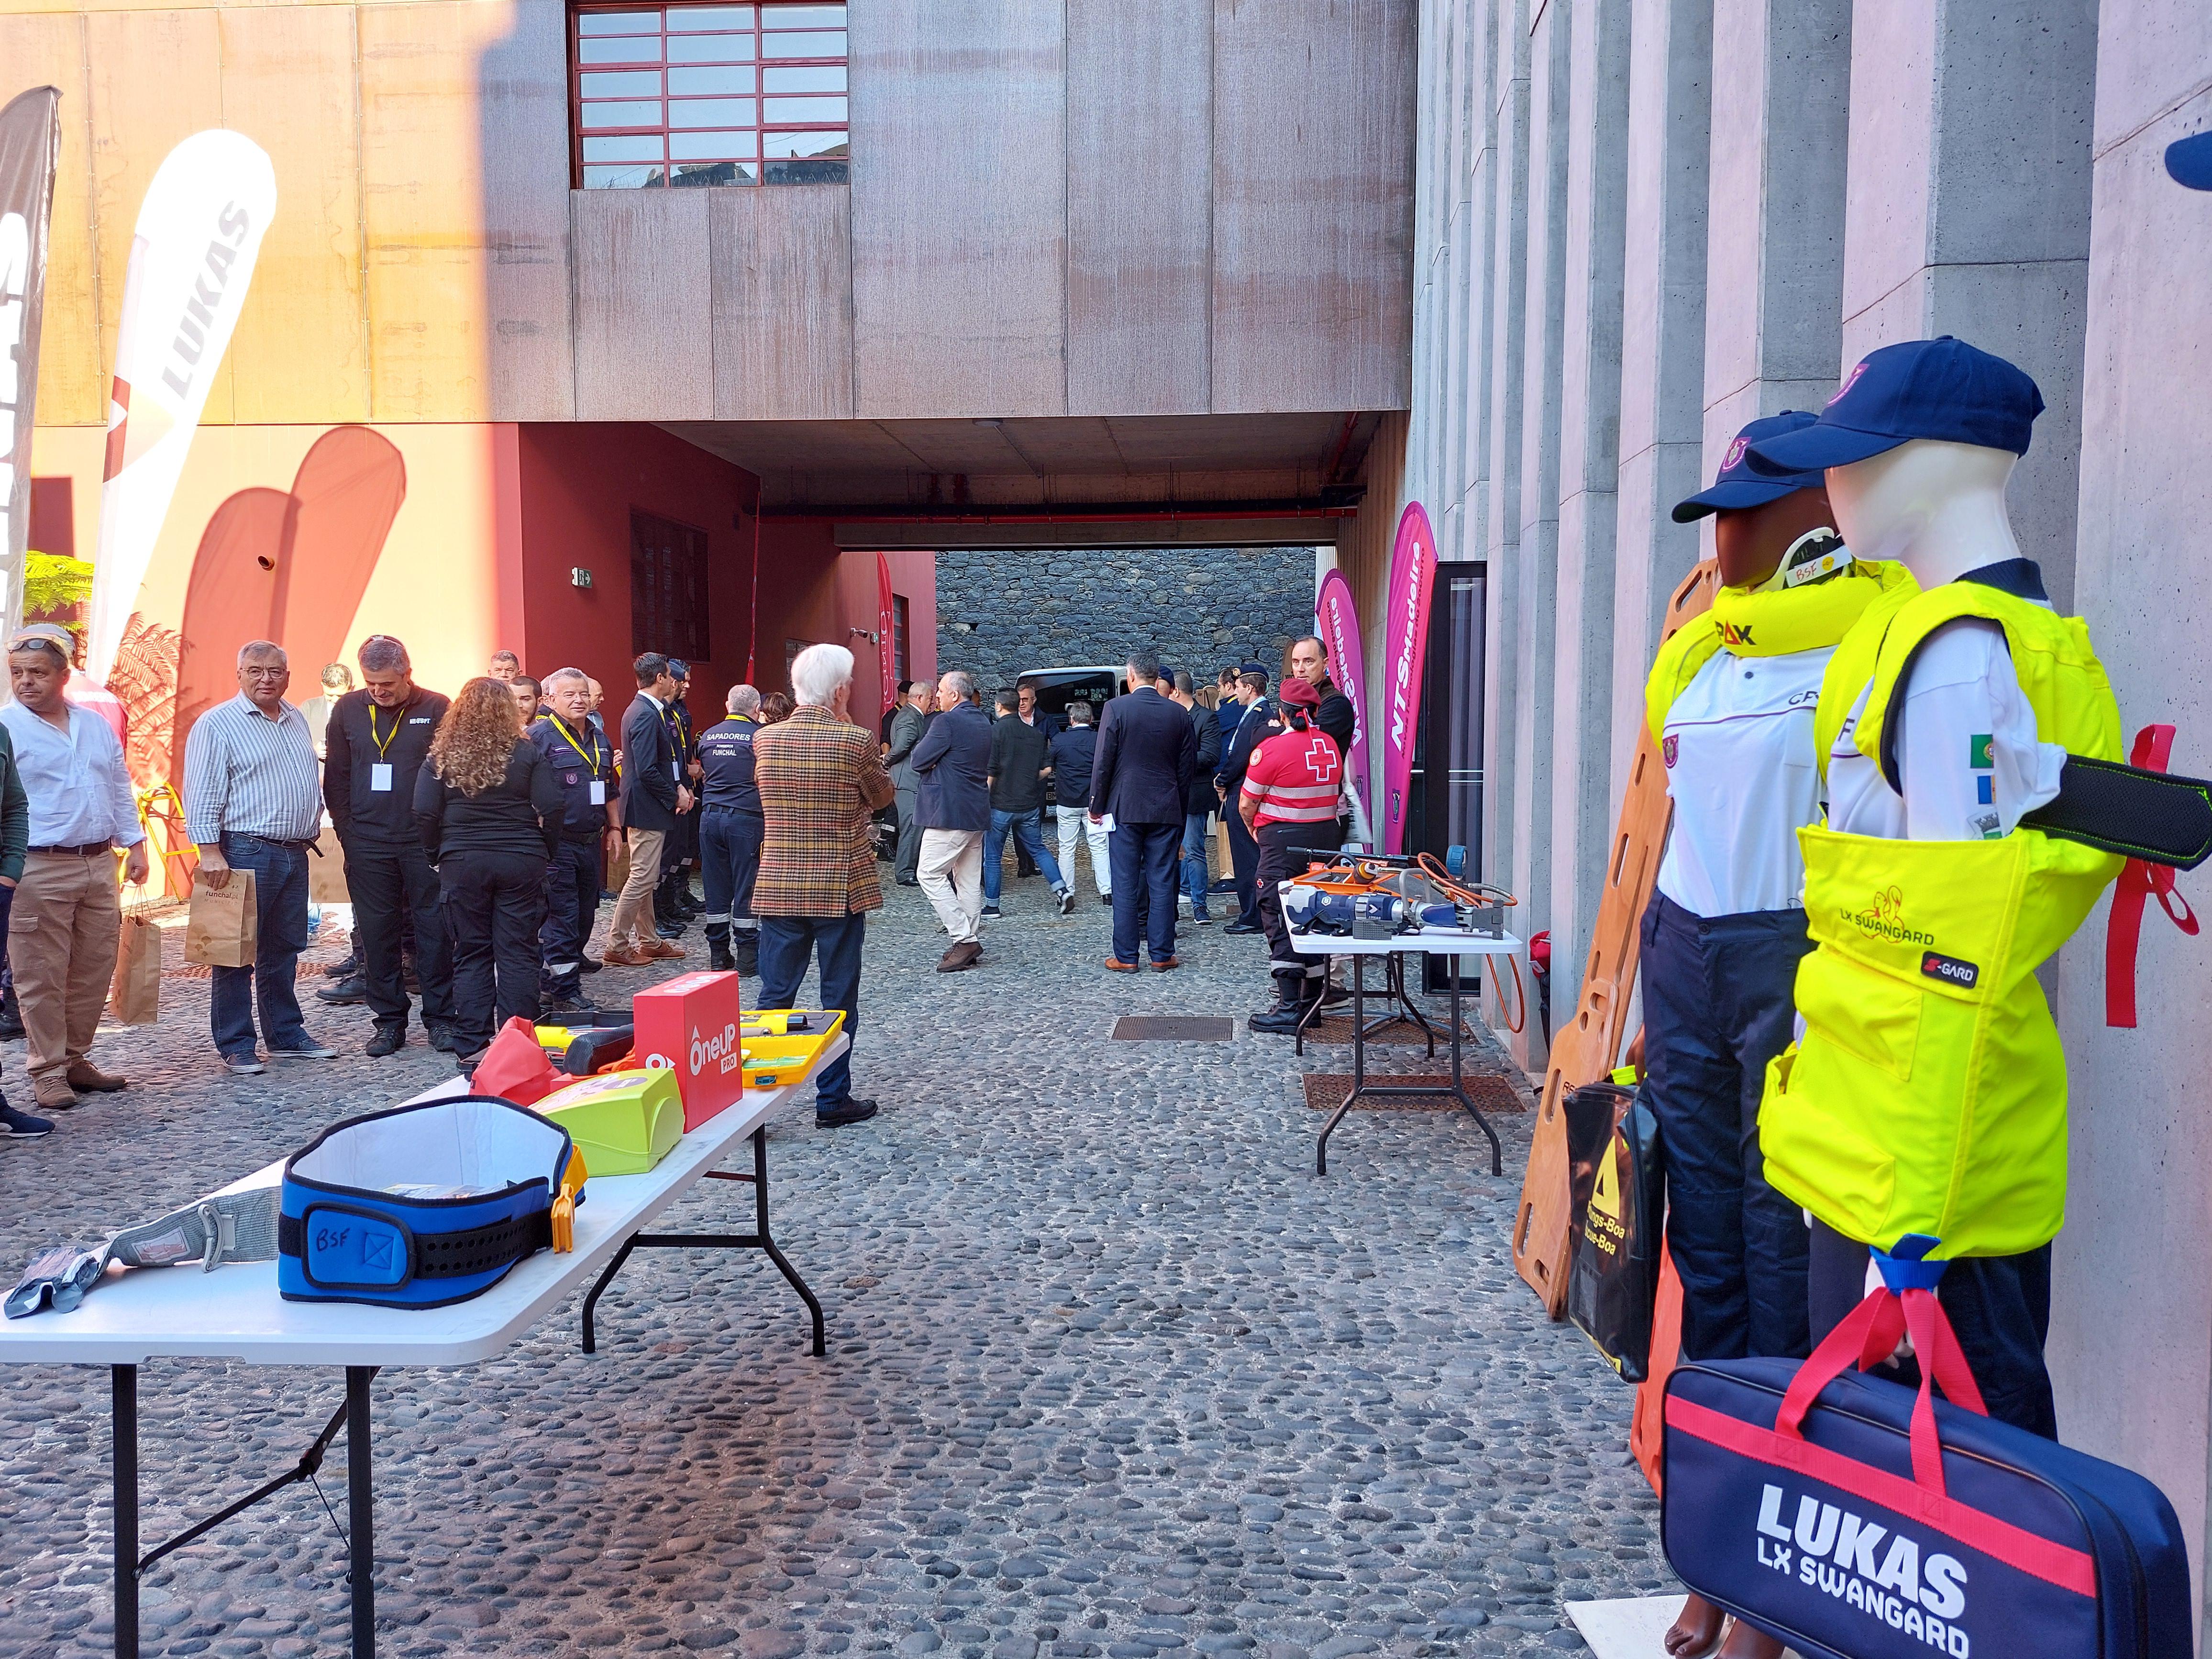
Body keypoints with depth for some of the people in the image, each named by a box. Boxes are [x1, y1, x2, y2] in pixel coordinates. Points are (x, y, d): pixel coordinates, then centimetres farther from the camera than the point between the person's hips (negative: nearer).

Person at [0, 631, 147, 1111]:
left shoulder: (97, 726, 13)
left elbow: (121, 789, 19)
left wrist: (134, 844, 13)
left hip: (99, 864, 5)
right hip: (40, 869, -5)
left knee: (94, 970, 10)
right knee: (42, 977, -1)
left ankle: (76, 1058, 22)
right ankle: (48, 1071, 8)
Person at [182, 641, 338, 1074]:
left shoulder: (295, 720, 15)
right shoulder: (217, 724, -6)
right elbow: (202, 795, -11)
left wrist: (312, 828, 17)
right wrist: (211, 852, -17)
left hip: (295, 853, 7)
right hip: (245, 851, -7)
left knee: (285, 949, 13)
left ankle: (287, 1036, 22)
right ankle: (236, 1046, 6)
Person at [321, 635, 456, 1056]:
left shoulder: (436, 709, -2)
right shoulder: (348, 710, 6)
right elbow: (336, 778, 10)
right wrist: (347, 832, 3)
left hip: (424, 843, -2)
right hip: (368, 844, 2)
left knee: (435, 929, 2)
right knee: (376, 934, 6)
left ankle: (440, 1018, 11)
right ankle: (389, 1021, 15)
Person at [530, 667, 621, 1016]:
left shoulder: (599, 739, 15)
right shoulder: (540, 736, -9)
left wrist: (614, 827, 22)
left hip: (591, 843, 8)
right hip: (557, 845, -8)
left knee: (584, 918, 12)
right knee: (562, 919, -6)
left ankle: (551, 985, 24)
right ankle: (565, 995, 0)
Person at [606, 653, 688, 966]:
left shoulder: (639, 710, 13)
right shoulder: (648, 715, -19)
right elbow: (647, 770, -24)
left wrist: (678, 787, 6)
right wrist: (675, 797, -13)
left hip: (644, 808, 11)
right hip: (648, 810, -11)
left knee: (645, 877, 16)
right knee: (642, 878, -5)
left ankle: (648, 941, 25)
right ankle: (616, 946, 2)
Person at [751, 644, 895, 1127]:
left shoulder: (765, 739, 0)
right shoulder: (856, 742, -13)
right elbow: (883, 796, 3)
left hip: (778, 888, 4)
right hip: (840, 889, -3)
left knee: (775, 995, 10)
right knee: (839, 998, 8)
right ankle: (833, 1100, 14)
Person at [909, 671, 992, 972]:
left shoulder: (947, 722, -15)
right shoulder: (983, 722, 14)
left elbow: (919, 761, -13)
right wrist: (938, 762, 8)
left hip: (950, 812, -9)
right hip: (977, 812, 9)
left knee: (930, 874, -5)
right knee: (969, 880, 11)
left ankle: (964, 939, -10)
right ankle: (967, 943, 15)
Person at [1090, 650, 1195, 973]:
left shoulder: (1117, 708, -7)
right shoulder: (1179, 714, 3)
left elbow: (1103, 762, -8)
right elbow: (1188, 766, 8)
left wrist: (1097, 805, 1)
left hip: (1125, 807, -3)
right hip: (1166, 810, 3)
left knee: (1126, 885, 2)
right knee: (1162, 883, 6)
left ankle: (1126, 957, 6)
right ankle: (1162, 955, 9)